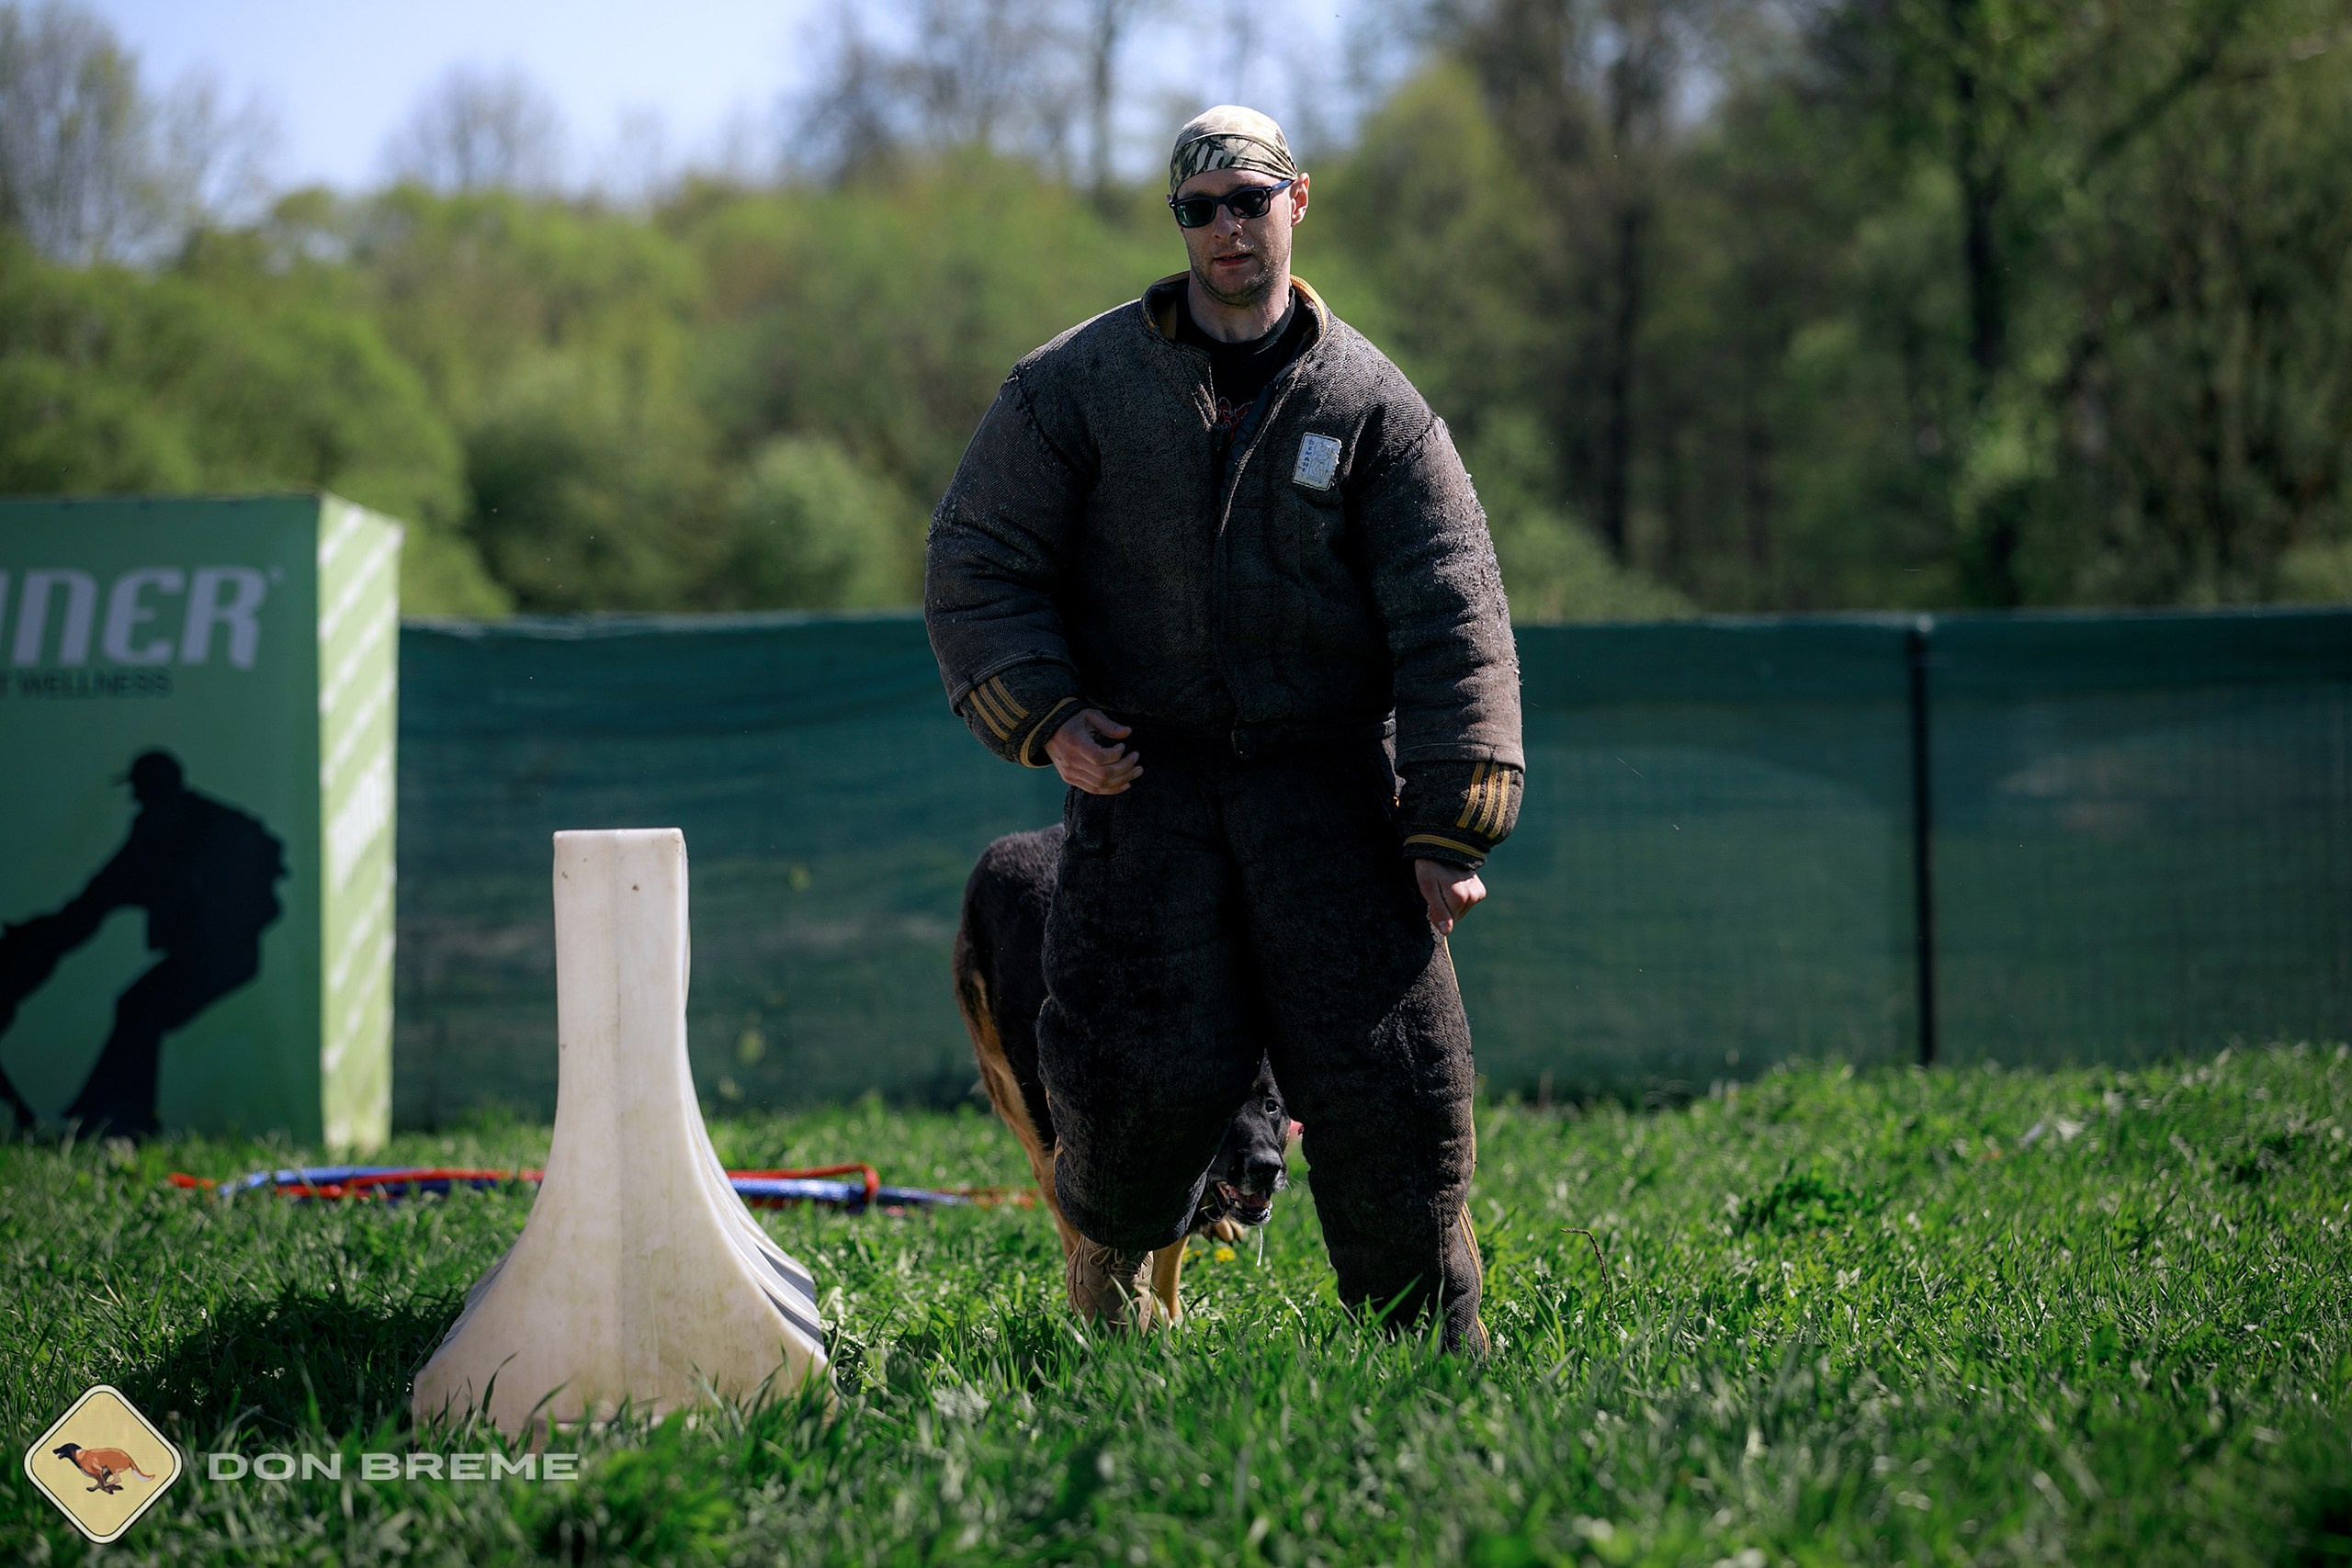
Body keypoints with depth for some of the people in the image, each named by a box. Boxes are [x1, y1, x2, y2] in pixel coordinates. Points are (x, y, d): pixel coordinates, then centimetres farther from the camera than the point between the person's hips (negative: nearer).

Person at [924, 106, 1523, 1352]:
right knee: (1158, 1063, -11)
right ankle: (1112, 1243, 20)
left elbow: (1451, 618, -1)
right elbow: (978, 562, 6)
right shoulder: (1078, 383, 3)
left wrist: (1449, 832, -9)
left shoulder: (1370, 401, 3)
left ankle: (1434, 1350, 8)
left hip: (1326, 776, 1)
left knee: (1383, 1067, -6)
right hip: (1144, 771, 0)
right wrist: (1046, 716, -10)